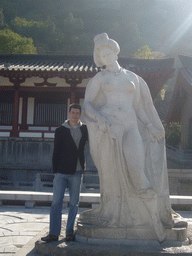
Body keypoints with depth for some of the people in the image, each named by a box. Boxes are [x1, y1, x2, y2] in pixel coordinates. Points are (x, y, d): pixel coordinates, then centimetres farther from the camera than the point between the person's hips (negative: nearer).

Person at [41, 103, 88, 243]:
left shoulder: (85, 129, 11)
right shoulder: (61, 131, 5)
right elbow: (56, 152, 4)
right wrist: (55, 170, -1)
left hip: (76, 172, 2)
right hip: (62, 172, -2)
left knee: (74, 203, 5)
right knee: (57, 202, -4)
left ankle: (70, 232, 15)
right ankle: (54, 233, 2)